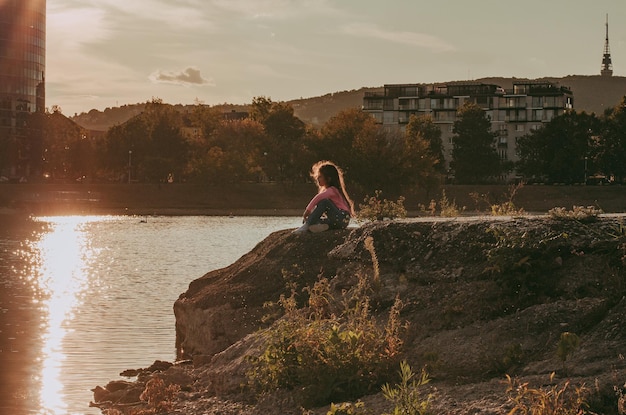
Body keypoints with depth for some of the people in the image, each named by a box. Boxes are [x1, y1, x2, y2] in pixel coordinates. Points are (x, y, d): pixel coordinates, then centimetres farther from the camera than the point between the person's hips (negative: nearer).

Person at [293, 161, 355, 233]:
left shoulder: (332, 190, -12)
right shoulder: (325, 190, 20)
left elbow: (319, 197, -30)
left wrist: (307, 210, -29)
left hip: (343, 219, -9)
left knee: (324, 202, -27)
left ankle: (307, 225, -30)